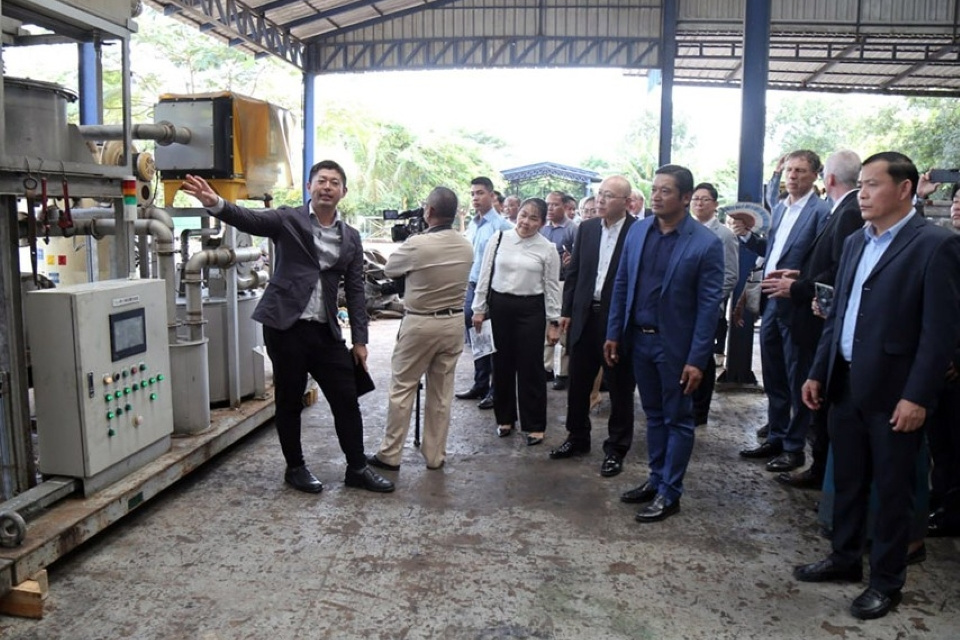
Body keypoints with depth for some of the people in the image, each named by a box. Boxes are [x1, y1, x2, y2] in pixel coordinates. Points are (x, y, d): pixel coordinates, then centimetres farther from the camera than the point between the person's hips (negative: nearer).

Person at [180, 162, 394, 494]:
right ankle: (295, 468, 25)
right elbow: (249, 219, -17)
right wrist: (215, 203, -38)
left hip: (325, 330, 4)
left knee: (346, 400, 6)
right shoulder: (288, 219, 0)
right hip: (286, 324, -3)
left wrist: (360, 339, 6)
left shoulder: (351, 237, 10)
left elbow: (355, 290, 10)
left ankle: (357, 468, 21)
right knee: (289, 401, 7)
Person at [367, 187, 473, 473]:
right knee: (442, 393, 10)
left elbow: (389, 270, 0)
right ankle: (435, 456, 18)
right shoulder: (466, 247, 1)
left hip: (420, 324, -5)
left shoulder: (417, 244, -16)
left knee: (402, 389, 5)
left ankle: (390, 455, 11)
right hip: (454, 323, 5)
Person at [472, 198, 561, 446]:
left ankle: (534, 425, 14)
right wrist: (479, 309, 3)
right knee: (502, 364, 11)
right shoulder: (499, 239, 0)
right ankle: (505, 417, 27)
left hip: (531, 309, -2)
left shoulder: (547, 249, -3)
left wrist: (554, 321, 0)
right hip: (500, 306, 2)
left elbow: (552, 286, 1)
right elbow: (485, 275, 4)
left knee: (530, 366, 2)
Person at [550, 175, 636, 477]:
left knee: (619, 388, 8)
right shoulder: (586, 228, 7)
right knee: (578, 383, 14)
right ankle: (577, 438, 32)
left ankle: (616, 449, 22)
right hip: (585, 316, 5)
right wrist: (567, 311, 7)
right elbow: (573, 272, 10)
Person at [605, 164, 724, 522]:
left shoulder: (706, 244, -13)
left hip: (675, 345, -5)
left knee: (677, 420, 9)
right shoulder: (637, 231, 2)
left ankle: (669, 493, 20)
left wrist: (697, 359, -16)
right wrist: (613, 334, 6)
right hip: (638, 339, 5)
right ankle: (656, 479, 32)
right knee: (653, 415, 18)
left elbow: (709, 305, -13)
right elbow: (621, 285, 8)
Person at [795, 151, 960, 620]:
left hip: (893, 391, -6)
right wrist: (818, 372, 10)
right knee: (847, 481, 17)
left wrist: (917, 396, -17)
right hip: (846, 384, 6)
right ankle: (845, 558, 35)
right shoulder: (855, 243, 11)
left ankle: (886, 580, 24)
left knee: (892, 490, 8)